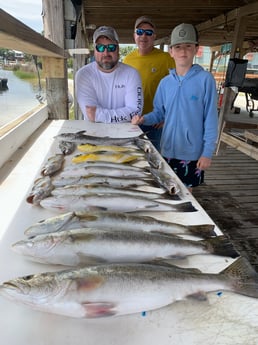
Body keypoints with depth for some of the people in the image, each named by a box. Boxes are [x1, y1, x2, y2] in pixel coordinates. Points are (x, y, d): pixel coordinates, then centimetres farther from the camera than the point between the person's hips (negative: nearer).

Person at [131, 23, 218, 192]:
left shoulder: (205, 79, -9)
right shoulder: (165, 82, 3)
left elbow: (211, 118, -9)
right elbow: (159, 113, 9)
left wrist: (208, 151, -11)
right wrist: (143, 119, -12)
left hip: (193, 152, -3)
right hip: (168, 150, 4)